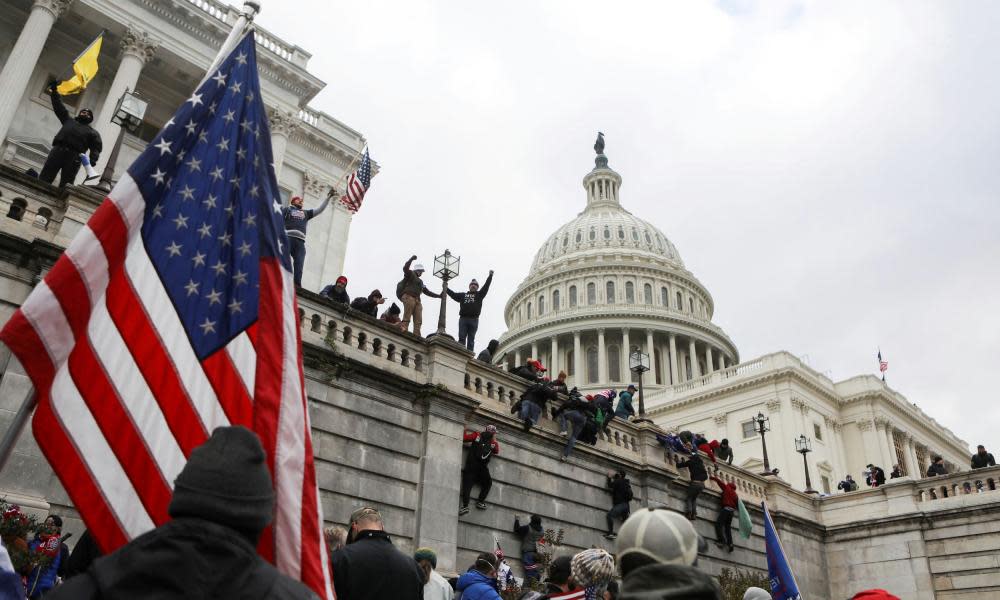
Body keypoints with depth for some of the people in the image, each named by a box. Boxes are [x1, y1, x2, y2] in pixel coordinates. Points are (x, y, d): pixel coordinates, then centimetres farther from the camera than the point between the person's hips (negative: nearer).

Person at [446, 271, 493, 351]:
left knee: (471, 340, -2)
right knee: (461, 338, -7)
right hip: (463, 318, 1)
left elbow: (486, 286, 10)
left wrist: (490, 276, 3)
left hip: (474, 320, -1)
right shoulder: (463, 295, 23)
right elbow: (453, 294, 24)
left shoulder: (479, 295, 18)